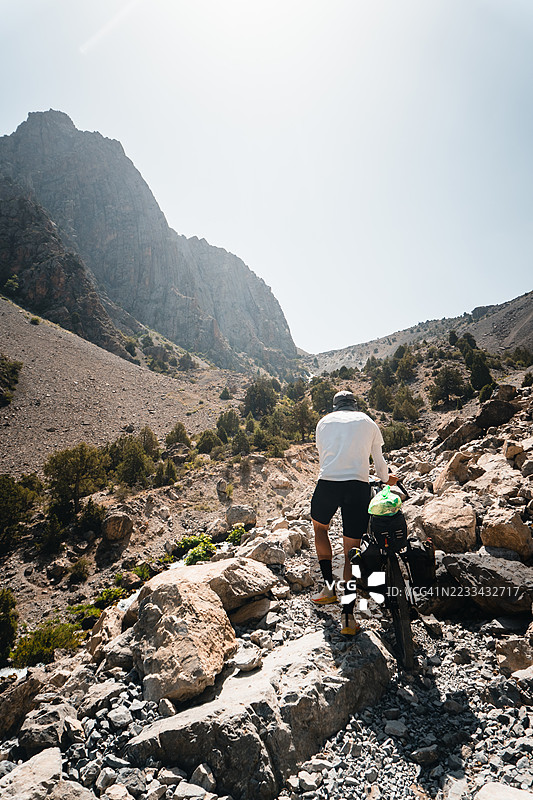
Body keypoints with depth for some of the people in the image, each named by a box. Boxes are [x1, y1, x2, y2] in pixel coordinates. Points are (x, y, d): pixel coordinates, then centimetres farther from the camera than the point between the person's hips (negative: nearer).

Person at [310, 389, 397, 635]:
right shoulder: (368, 423, 17)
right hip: (358, 486, 0)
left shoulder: (324, 422, 17)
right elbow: (378, 460, 26)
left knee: (319, 526, 29)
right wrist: (386, 479, 46)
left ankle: (329, 586, 23)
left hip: (327, 483, 0)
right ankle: (348, 616, 4)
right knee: (351, 550, 6)